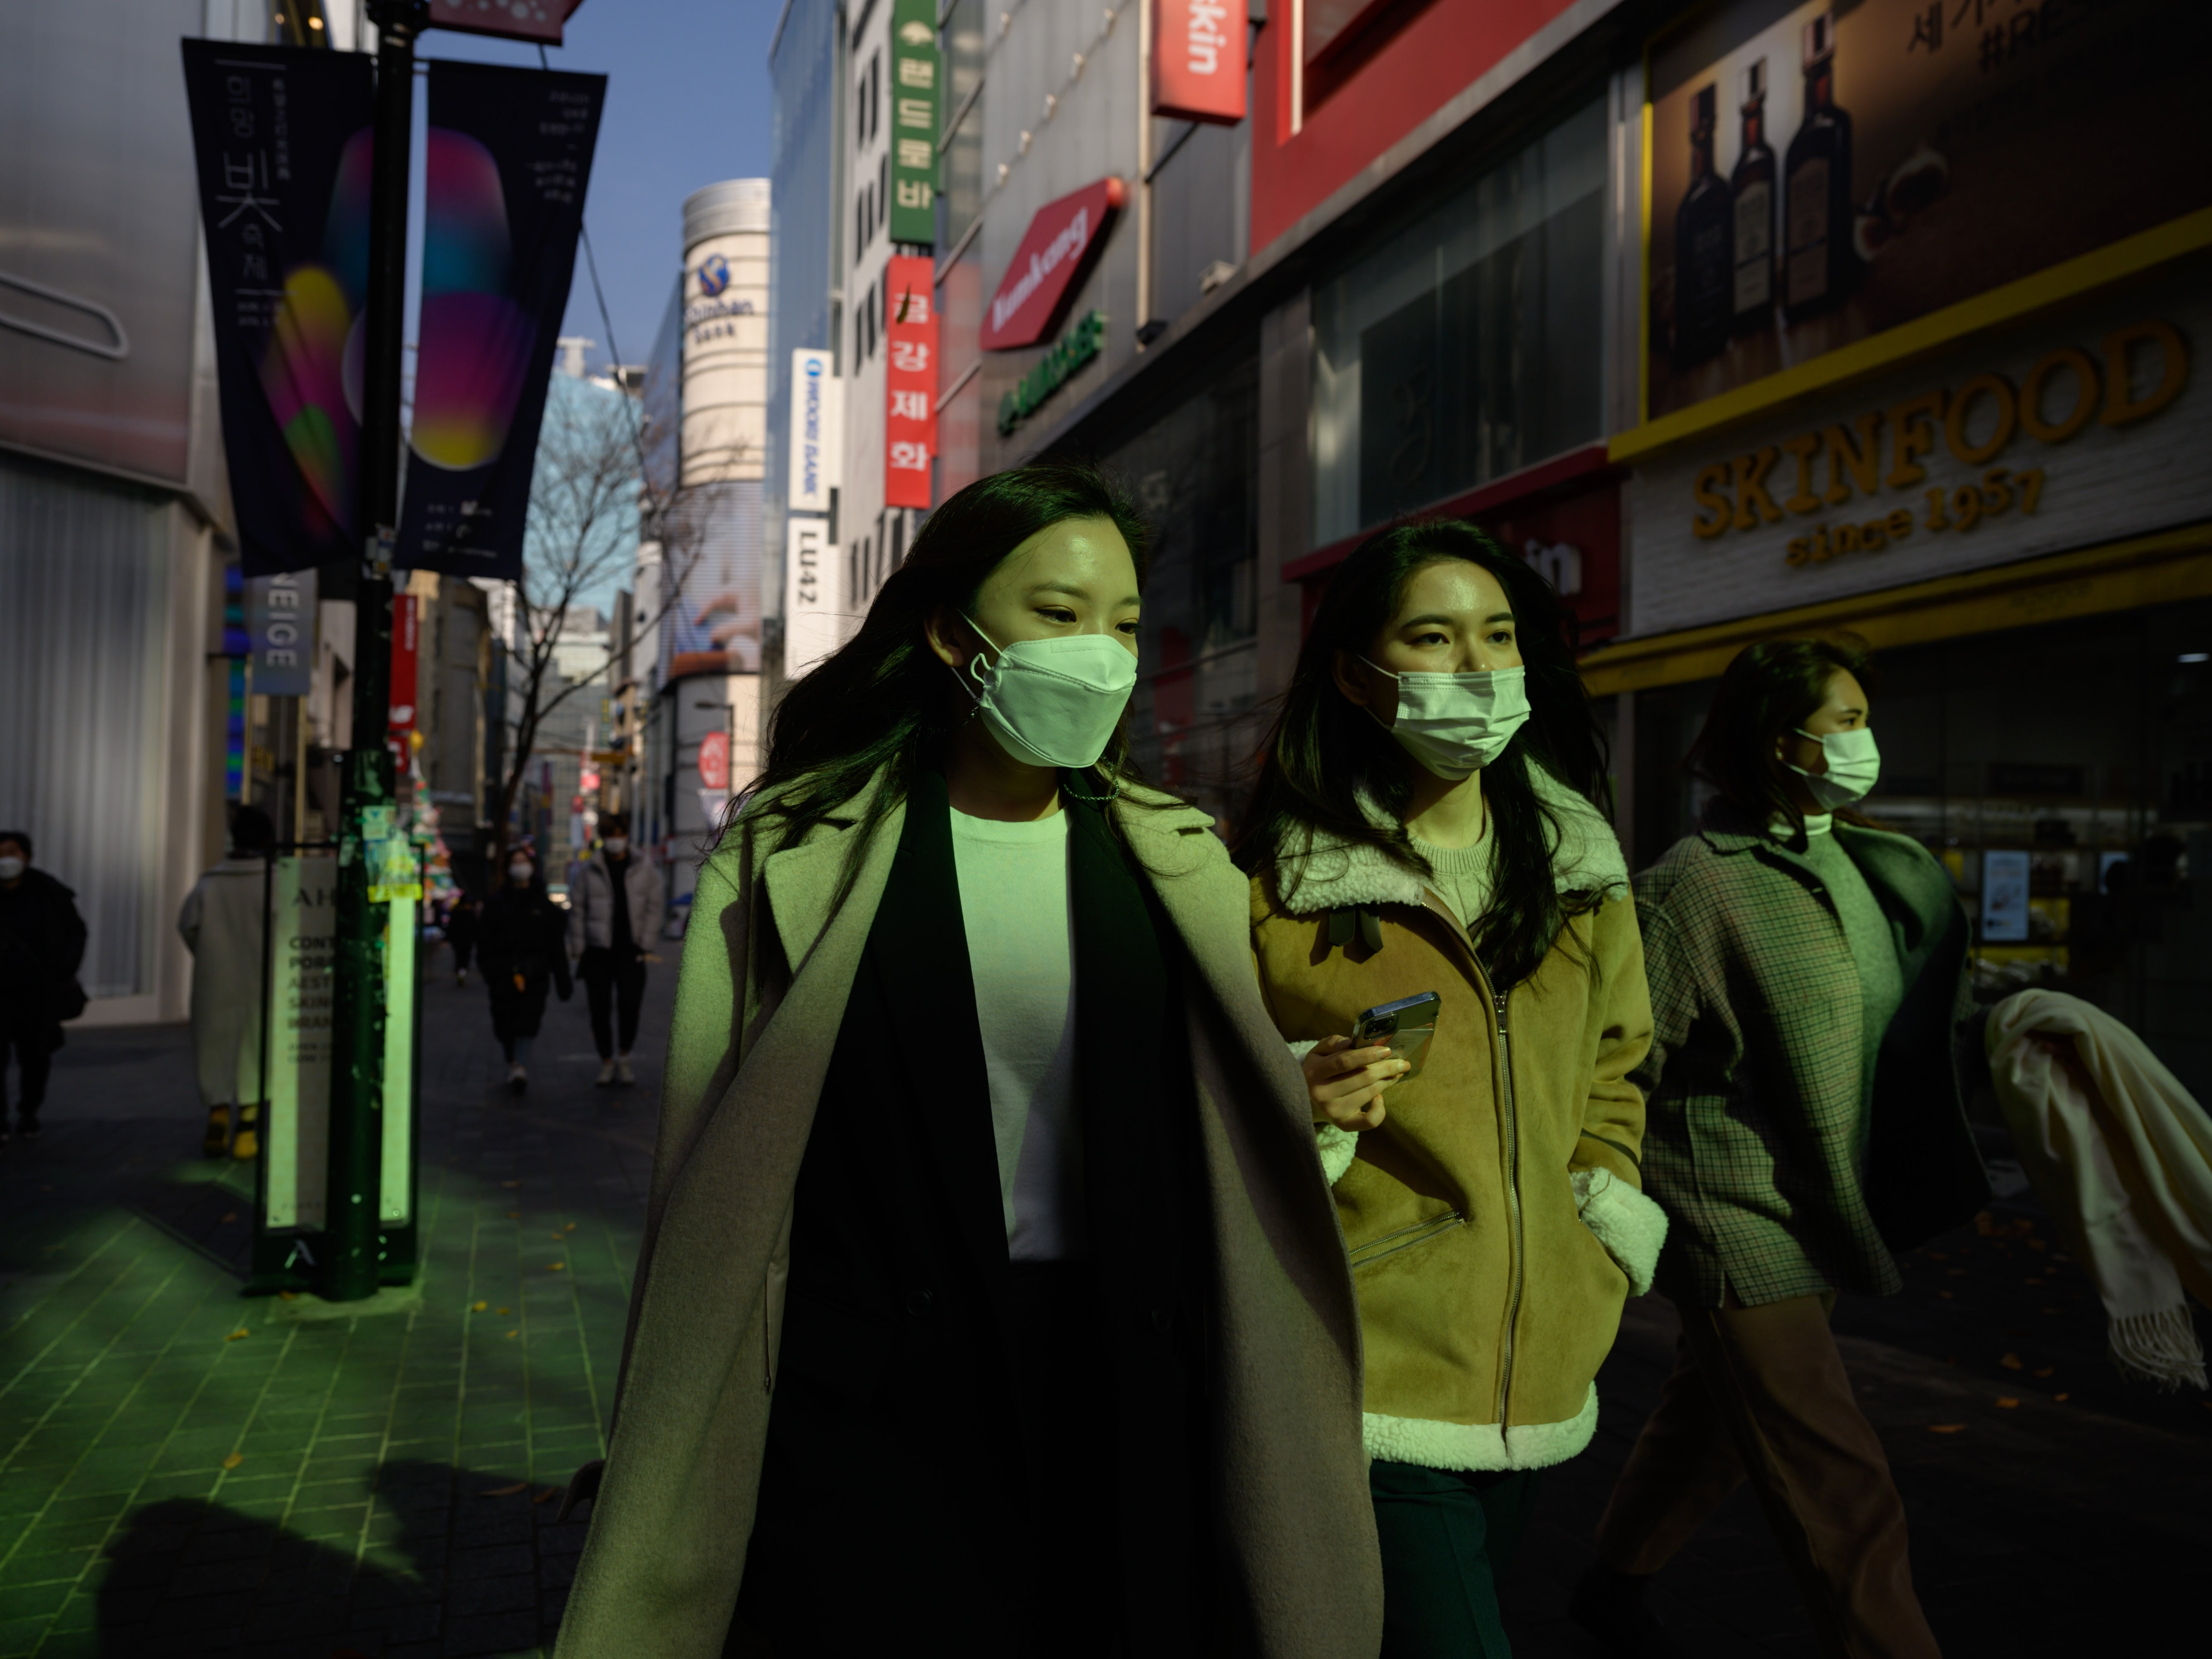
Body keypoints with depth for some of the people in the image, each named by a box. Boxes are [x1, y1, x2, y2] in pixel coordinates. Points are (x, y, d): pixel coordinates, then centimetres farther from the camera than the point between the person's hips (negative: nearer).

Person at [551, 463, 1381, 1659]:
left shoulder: (1177, 868, 5)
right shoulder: (801, 856, -3)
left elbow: (1244, 1148, 8)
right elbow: (714, 1177, -2)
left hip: (1115, 1391, 3)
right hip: (867, 1402, -2)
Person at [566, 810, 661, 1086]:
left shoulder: (644, 868, 4)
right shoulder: (587, 871, 1)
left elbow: (653, 908, 7)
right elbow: (577, 911, 4)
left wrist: (643, 942, -2)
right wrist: (578, 950, 1)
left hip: (630, 951, 0)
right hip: (598, 950, 0)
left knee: (630, 1007, -6)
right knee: (600, 1010, 1)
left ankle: (623, 1058, 15)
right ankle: (607, 1063, 15)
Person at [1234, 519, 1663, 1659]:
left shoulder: (1580, 870, 7)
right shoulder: (1273, 882, -9)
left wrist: (1605, 1221, 9)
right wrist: (1295, 1111, -21)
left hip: (1532, 1380, 5)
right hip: (1366, 1386, -5)